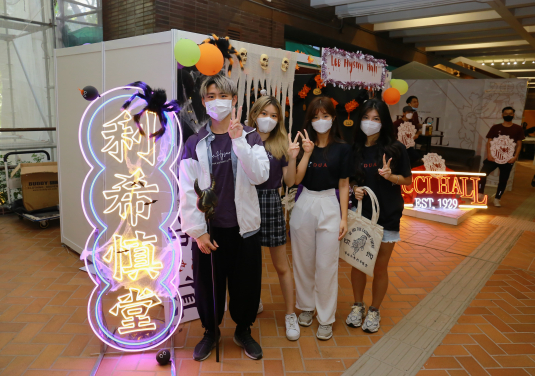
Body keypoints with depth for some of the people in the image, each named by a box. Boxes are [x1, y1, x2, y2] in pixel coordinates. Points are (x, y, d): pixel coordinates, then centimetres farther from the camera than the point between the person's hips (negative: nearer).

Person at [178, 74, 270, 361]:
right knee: (207, 284, 13)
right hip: (208, 229, 0)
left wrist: (238, 141, -22)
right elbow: (187, 190, -4)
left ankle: (243, 331, 37)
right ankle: (210, 331, 38)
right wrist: (197, 230, -9)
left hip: (243, 226, 0)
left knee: (246, 283, 12)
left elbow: (260, 176, -15)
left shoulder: (250, 137, 0)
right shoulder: (195, 143, -1)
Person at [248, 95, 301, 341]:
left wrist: (292, 158, -14)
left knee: (281, 266, 8)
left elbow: (290, 181, 0)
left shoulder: (282, 143, 2)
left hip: (271, 203, 0)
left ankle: (290, 314, 24)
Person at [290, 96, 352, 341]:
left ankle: (326, 318, 17)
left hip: (329, 206, -2)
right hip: (304, 203, 2)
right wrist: (307, 153, -14)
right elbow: (296, 179, -5)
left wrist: (344, 218, -1)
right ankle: (306, 307, 32)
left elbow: (343, 185, 1)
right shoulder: (304, 144, 4)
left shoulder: (342, 148, 0)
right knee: (303, 261, 12)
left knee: (326, 265, 1)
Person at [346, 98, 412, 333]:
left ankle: (374, 311, 29)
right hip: (360, 213, 2)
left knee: (380, 267, 9)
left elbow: (408, 180, 0)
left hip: (387, 215, -2)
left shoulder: (395, 148, -7)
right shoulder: (354, 149, 0)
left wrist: (390, 176, -19)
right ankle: (358, 306, 33)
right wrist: (354, 188, -10)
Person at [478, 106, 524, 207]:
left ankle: (497, 199, 19)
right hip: (493, 157, 0)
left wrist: (515, 157, -9)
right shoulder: (495, 127, 3)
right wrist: (488, 154, -11)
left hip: (508, 160, 0)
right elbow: (489, 142, 3)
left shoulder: (518, 129, 2)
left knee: (503, 180, 6)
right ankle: (480, 194, -1)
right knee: (482, 173, -16)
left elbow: (519, 144, 3)